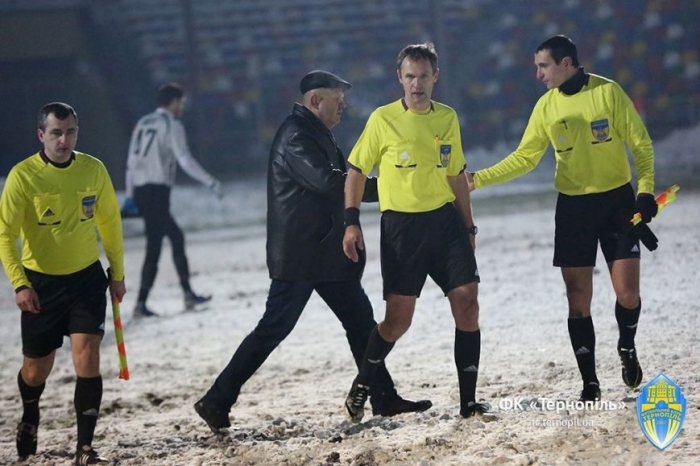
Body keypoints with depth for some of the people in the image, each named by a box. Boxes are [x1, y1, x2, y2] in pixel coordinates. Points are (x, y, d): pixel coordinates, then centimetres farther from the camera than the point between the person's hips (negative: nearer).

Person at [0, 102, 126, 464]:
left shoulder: (93, 169, -4)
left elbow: (109, 222, 9)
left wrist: (117, 273, 12)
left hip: (87, 277, 1)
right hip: (41, 282, -1)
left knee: (87, 356, -14)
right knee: (37, 368, 9)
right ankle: (29, 418, 43)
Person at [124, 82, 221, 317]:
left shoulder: (143, 124, 18)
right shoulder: (172, 125, -3)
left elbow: (131, 162, 17)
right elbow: (185, 160, -12)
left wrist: (129, 196, 19)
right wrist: (211, 182, -9)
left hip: (140, 191, 8)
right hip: (157, 190, -8)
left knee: (176, 237, 16)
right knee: (154, 247, -8)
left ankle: (188, 293, 16)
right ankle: (141, 303, -13)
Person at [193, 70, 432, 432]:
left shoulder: (315, 134, 17)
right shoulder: (296, 136, -16)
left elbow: (336, 182, 19)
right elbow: (327, 182, -26)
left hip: (326, 252, 10)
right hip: (300, 255, -10)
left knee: (360, 320, 10)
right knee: (274, 327, -7)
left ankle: (384, 398, 14)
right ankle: (217, 401, -2)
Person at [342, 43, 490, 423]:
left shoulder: (448, 118, 9)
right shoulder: (383, 119, -4)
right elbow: (356, 171, 1)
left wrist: (468, 228, 16)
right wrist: (351, 223, -8)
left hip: (446, 221, 4)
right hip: (401, 225, -4)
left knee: (467, 302, -5)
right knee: (398, 318, -4)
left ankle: (468, 401, 0)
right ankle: (361, 387, 18)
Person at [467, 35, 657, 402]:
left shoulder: (608, 92, -8)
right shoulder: (546, 106, 2)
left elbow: (640, 143, -4)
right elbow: (524, 158, 6)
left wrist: (645, 189, -13)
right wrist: (478, 179, -3)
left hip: (618, 202, -3)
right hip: (573, 207, 3)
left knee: (627, 292, -6)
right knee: (578, 300, -2)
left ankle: (627, 348, 26)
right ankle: (589, 383, 7)